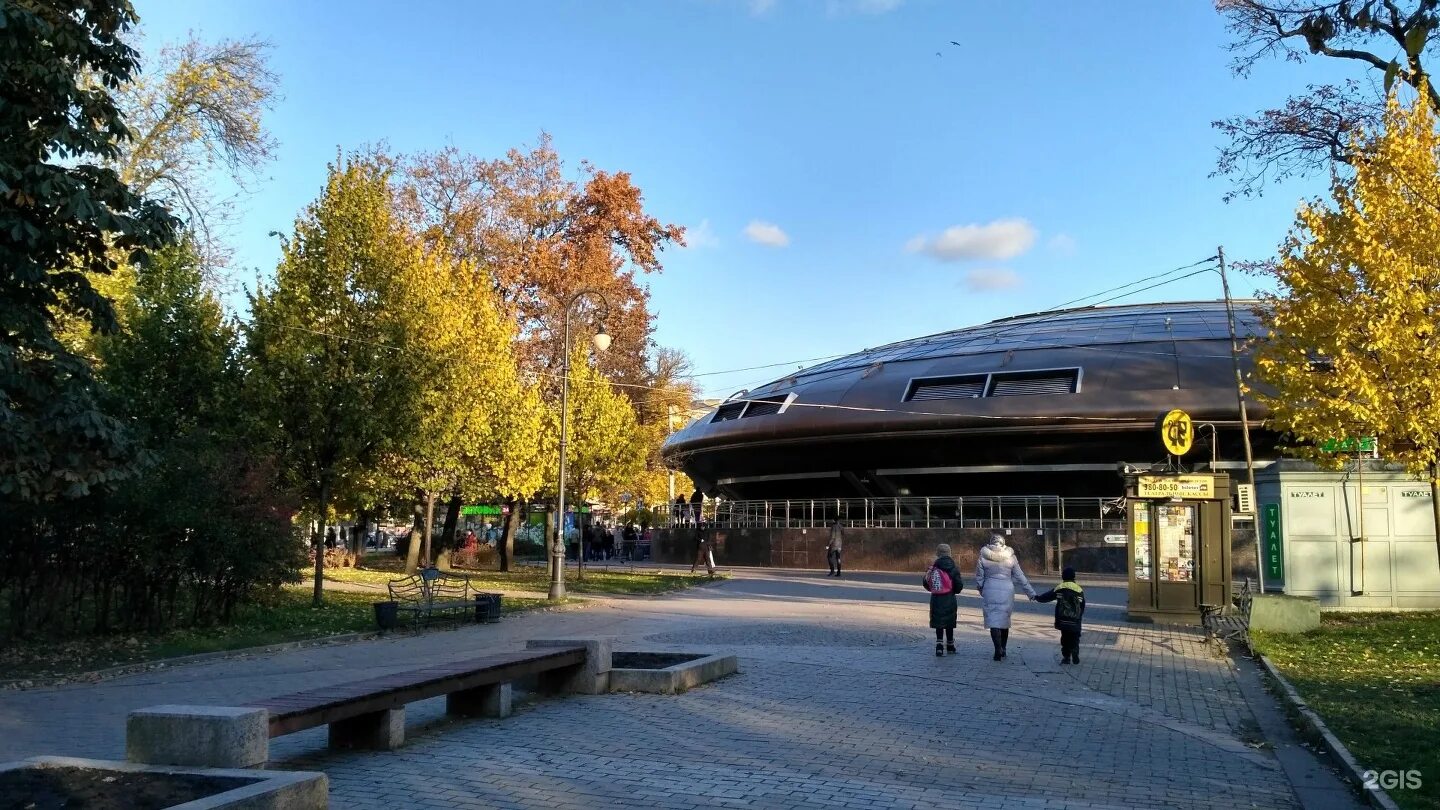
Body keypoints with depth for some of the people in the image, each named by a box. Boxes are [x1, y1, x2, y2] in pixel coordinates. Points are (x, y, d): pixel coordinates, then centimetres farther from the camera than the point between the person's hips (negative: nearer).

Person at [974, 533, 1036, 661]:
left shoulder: (983, 557, -3)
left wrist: (981, 590, 20)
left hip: (990, 592, -2)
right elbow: (1020, 577, 5)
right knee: (1004, 621, 15)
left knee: (993, 621, -1)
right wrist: (1031, 593, 13)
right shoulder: (1010, 556, 1)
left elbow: (979, 577, 2)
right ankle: (1003, 650, 23)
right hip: (1007, 592, 2)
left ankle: (998, 652, -12)